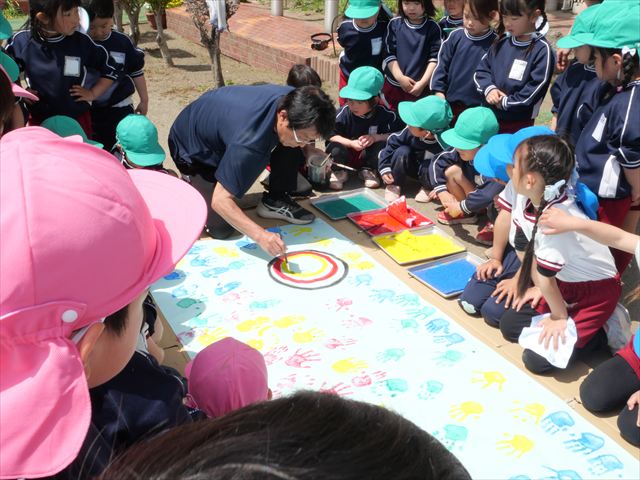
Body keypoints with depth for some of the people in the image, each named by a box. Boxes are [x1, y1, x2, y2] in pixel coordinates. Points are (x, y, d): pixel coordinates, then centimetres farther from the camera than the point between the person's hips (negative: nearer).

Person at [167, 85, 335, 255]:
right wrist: (261, 236, -50)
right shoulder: (248, 143, -44)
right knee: (222, 228, -19)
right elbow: (220, 200, -40)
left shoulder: (293, 99, -22)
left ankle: (275, 201, 3)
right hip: (192, 147, -6)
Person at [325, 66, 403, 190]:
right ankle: (339, 172, 2)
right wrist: (351, 143, -30)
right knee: (336, 148, -32)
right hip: (348, 156, -1)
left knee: (383, 145, -28)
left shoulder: (384, 114, -17)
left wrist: (376, 137, -25)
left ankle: (369, 171, 2)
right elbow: (331, 135, -18)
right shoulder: (344, 113, -19)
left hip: (369, 156, 1)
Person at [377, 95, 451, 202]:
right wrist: (384, 169, -17)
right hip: (413, 167, 3)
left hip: (431, 173, -3)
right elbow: (391, 143, -13)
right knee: (402, 151, -26)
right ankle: (394, 185, -8)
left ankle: (427, 188, -3)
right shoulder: (409, 131, -27)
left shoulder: (444, 144, -36)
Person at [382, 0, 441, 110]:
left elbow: (435, 58, -7)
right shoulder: (394, 24, -1)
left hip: (421, 87, -1)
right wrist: (400, 77, -15)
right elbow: (389, 54, -4)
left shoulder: (433, 28, -4)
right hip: (394, 85, 2)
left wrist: (423, 83, -16)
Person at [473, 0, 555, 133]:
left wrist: (505, 102, -14)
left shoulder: (542, 50, -13)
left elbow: (534, 91, -17)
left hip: (518, 124, -6)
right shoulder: (502, 42, 5)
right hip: (488, 116, 6)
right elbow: (481, 70, 8)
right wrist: (489, 88, -11)